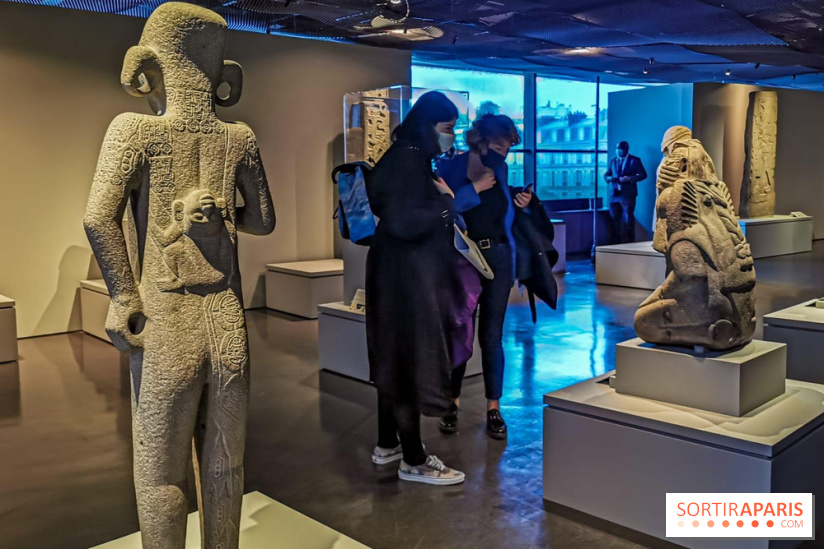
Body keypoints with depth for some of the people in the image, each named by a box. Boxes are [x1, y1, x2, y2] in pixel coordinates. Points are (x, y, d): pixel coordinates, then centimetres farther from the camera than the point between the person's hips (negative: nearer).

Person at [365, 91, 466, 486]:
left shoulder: (413, 158, 12)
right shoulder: (407, 160, -18)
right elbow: (402, 221, -26)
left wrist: (440, 198, 5)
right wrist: (445, 204, -14)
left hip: (408, 273, 10)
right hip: (406, 276, -10)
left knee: (398, 358, 16)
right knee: (410, 360, -2)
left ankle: (387, 445, 29)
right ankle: (414, 462, 9)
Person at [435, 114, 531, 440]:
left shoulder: (500, 169, 5)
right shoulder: (449, 167, -7)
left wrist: (520, 204, 0)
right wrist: (474, 188, -19)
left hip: (498, 259, 3)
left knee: (492, 336, 5)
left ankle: (493, 408, 14)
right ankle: (453, 402, 24)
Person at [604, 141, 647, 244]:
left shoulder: (635, 160, 1)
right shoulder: (613, 161, 14)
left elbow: (643, 175, -4)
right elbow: (606, 175, 14)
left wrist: (629, 178, -18)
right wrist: (610, 178, -10)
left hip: (627, 195, -5)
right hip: (614, 194, 5)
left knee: (628, 220, -1)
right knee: (614, 219, 7)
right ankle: (616, 243, 16)